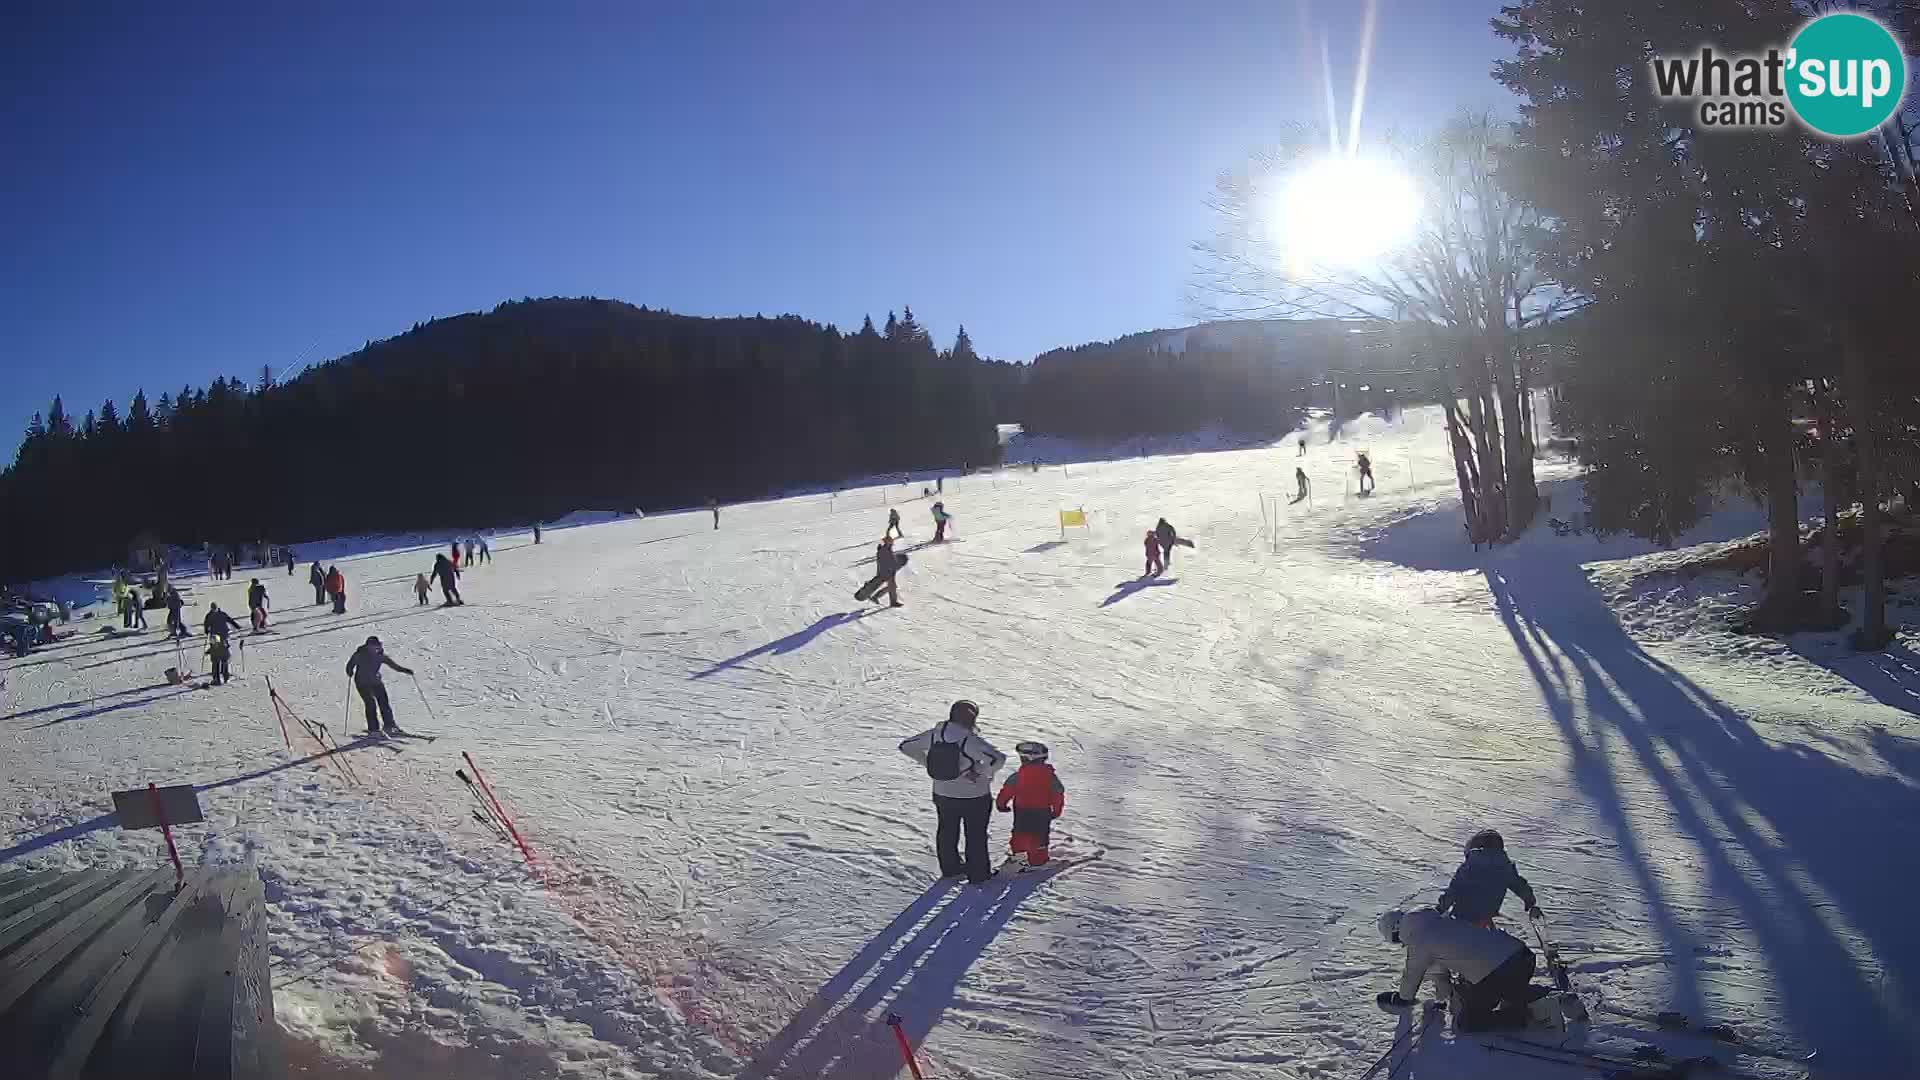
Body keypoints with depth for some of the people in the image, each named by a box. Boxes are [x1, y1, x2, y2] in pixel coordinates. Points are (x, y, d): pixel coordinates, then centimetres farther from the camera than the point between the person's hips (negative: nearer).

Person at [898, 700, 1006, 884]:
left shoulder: (934, 735, -11)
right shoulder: (970, 740, -27)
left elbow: (905, 747, 0)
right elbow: (998, 759, -36)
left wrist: (929, 762, 2)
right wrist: (981, 773, -19)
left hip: (942, 795, 5)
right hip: (974, 797, -5)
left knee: (946, 832, 25)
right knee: (976, 836, 15)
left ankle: (949, 868, 41)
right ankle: (978, 874, 27)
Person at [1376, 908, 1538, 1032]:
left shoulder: (1418, 942, -6)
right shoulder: (1439, 919, 19)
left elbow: (1412, 976, 14)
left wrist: (1403, 998, 34)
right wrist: (1449, 995, 45)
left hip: (1497, 973, -9)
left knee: (1465, 1023, 2)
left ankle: (1520, 1015, -5)